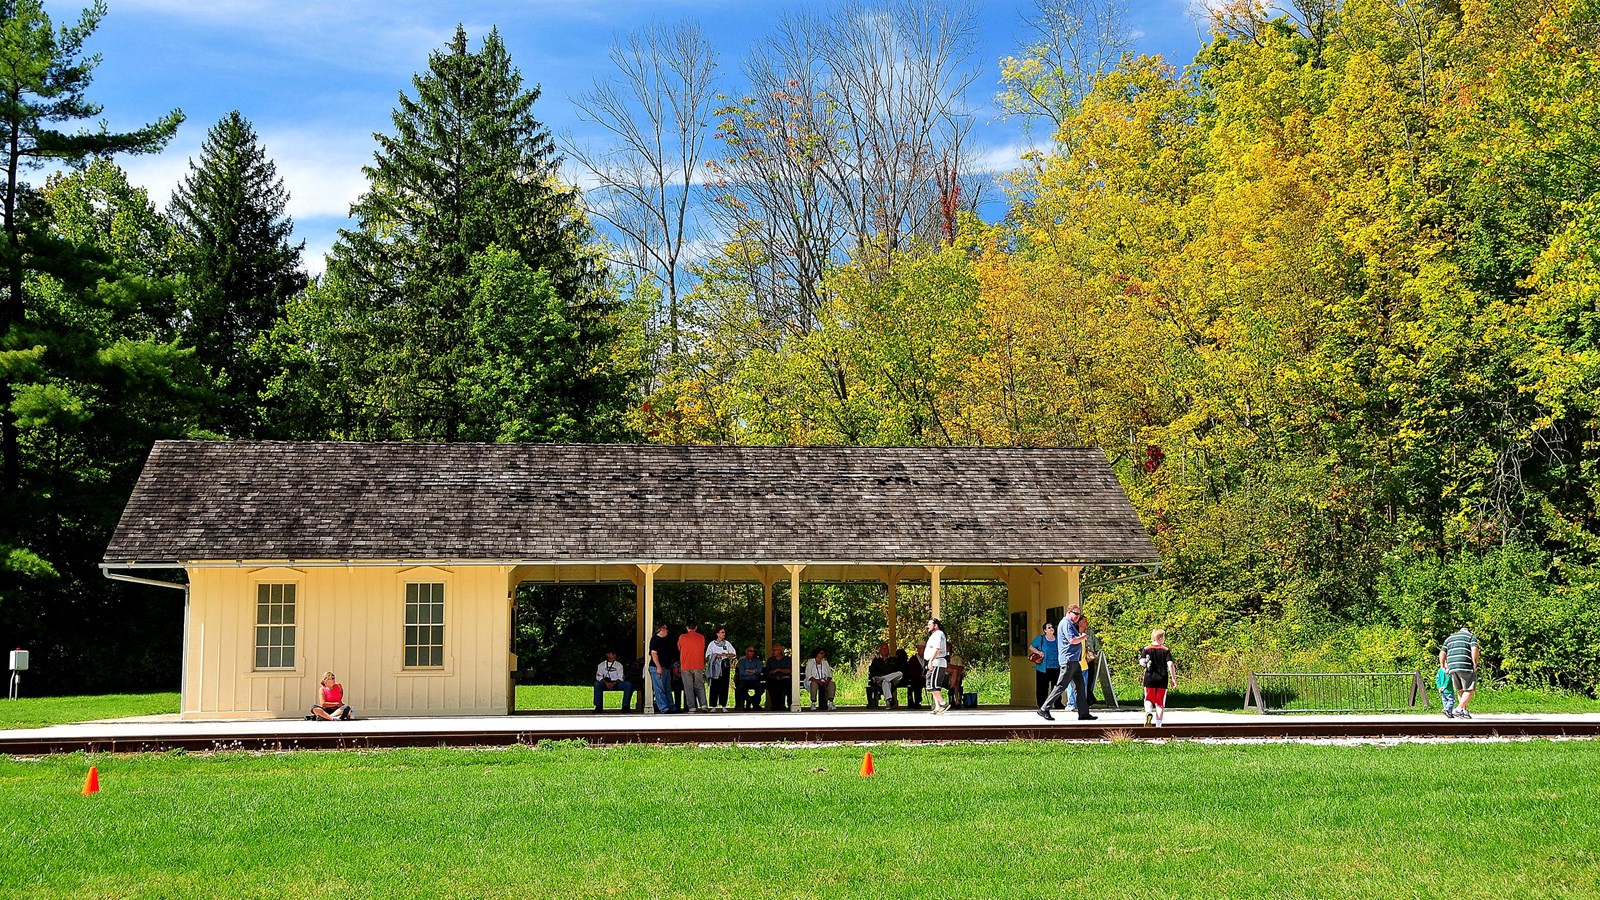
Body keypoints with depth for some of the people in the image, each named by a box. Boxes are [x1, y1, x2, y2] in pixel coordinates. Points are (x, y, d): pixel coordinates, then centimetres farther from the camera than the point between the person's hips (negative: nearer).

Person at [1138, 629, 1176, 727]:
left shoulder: (1146, 650, 1)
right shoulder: (1166, 650, -2)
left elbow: (1141, 662, -11)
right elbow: (1170, 664, -9)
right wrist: (1173, 678, -3)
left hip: (1149, 679, 0)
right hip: (1162, 679, 0)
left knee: (1148, 699, 12)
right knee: (1160, 703, 7)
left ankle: (1148, 712, -20)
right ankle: (1158, 724, 5)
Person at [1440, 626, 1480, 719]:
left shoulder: (1449, 638, 24)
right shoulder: (1471, 637, 9)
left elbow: (1442, 653, 19)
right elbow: (1474, 650, -9)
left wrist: (1442, 667, 23)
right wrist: (1475, 665, -6)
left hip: (1452, 668, 5)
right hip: (1466, 667, -5)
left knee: (1460, 690, 15)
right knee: (1469, 690, -2)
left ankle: (1464, 711, 13)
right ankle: (1459, 708, -16)